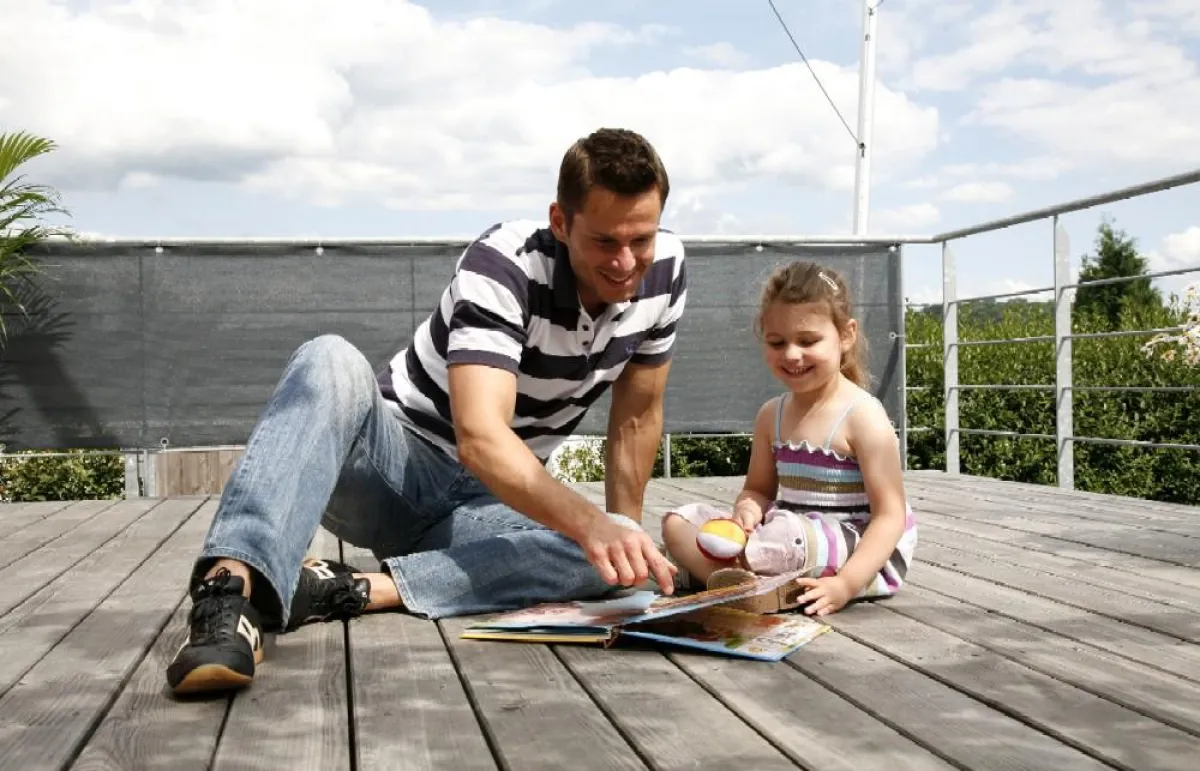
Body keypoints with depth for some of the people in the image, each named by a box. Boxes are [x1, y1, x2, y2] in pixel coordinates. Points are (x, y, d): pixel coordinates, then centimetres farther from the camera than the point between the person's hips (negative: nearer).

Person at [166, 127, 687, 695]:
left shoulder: (663, 272, -7)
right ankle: (234, 589, -52)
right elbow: (480, 436, -36)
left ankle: (352, 589, -32)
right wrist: (589, 522, -49)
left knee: (615, 557, -27)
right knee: (332, 362, -35)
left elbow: (638, 415, 7)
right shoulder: (504, 265, -23)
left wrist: (623, 532, 5)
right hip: (393, 465, -4)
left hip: (491, 502, 5)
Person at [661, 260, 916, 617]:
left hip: (857, 554, -7)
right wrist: (747, 510, -12)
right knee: (678, 521, -5)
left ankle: (705, 569, -19)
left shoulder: (862, 416, -12)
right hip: (788, 536, 8)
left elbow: (890, 516, -15)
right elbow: (758, 489, 16)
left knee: (790, 538, -40)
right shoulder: (772, 415, 8)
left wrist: (846, 584, -29)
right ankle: (751, 579, -28)